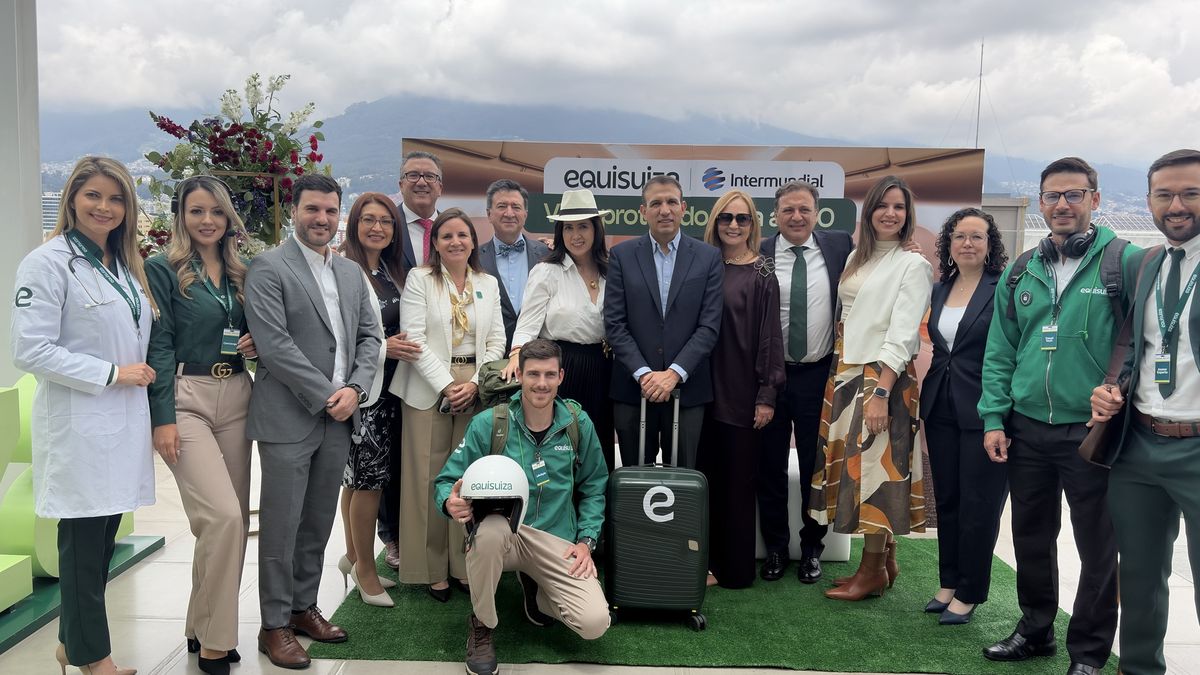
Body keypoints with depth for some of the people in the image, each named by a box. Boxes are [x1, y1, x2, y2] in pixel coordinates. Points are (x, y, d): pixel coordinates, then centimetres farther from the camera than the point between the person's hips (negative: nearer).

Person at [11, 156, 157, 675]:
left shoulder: (124, 265, 14)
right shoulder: (48, 263, -10)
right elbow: (31, 350, -16)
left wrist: (140, 372, 10)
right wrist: (111, 373, -16)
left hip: (123, 418, 7)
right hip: (79, 423, -7)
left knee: (103, 535, 14)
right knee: (84, 540, 3)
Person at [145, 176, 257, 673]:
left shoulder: (239, 273, 13)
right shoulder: (163, 270, -3)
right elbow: (159, 347, -8)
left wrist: (255, 346, -2)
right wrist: (163, 418, -13)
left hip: (236, 399, 6)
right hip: (186, 399, -6)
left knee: (234, 520, 8)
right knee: (223, 516, -15)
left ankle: (205, 627, 25)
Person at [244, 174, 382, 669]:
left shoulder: (352, 272, 14)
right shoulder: (268, 267, -6)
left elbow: (370, 336, 12)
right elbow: (273, 344, -14)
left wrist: (354, 389, -4)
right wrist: (325, 396, -14)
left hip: (338, 416, 6)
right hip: (288, 418, -6)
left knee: (319, 522, 14)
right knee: (281, 526, 2)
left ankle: (303, 607, 29)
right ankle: (274, 626, 14)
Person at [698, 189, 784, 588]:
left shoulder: (762, 274, -3)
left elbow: (770, 334, -6)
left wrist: (767, 395, -10)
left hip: (742, 391, -4)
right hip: (706, 388, 4)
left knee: (737, 479, 5)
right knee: (708, 475, 9)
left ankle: (736, 568, 16)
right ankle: (709, 561, 20)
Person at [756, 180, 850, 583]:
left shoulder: (839, 246, 0)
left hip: (819, 375, 1)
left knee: (816, 467, 11)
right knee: (770, 467, 10)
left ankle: (812, 549, 28)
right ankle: (775, 548, 27)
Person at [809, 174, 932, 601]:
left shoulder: (913, 265, -6)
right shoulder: (857, 258, 15)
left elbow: (902, 335, -14)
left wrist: (880, 392, -21)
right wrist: (840, 378, 10)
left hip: (884, 376, -7)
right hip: (845, 374, 7)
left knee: (875, 467, -3)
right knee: (851, 465, 9)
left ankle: (873, 570, 9)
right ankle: (881, 564, 21)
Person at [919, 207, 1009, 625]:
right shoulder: (939, 290, 10)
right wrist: (928, 398, 13)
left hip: (982, 410, -6)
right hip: (941, 407, 6)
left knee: (979, 504, 3)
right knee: (946, 498, 13)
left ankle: (969, 593, 16)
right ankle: (949, 582, 26)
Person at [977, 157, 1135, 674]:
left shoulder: (1125, 263, -5)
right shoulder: (1020, 273, 8)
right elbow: (999, 353, 9)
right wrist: (994, 419, 3)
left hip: (1091, 432, -4)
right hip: (1027, 429, 4)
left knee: (1097, 546, 7)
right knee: (1031, 538, 15)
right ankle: (1035, 631, 33)